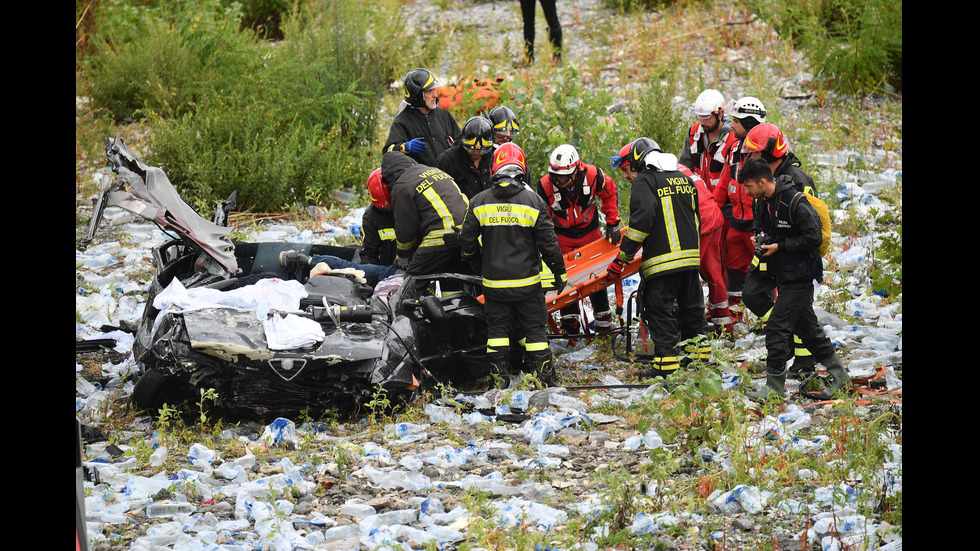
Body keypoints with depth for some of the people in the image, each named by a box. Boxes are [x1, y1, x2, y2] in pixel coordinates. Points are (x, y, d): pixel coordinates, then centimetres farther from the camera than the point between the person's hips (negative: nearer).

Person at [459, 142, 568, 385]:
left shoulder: (479, 203, -3)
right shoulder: (533, 202, -8)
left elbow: (467, 241, 2)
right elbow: (548, 242, -6)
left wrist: (478, 260, 22)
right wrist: (560, 272, 7)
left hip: (494, 281, 1)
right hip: (527, 281, -1)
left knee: (497, 328, 10)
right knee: (534, 328, 7)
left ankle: (500, 377, 10)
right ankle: (545, 378, 7)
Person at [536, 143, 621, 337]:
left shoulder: (592, 175, -25)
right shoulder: (545, 185, -25)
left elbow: (610, 194, -4)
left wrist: (612, 224, -4)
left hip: (589, 230, 1)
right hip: (562, 235, -1)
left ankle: (603, 320, 20)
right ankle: (570, 324, 6)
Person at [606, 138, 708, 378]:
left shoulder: (645, 180, -5)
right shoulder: (684, 179, 17)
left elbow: (641, 220, -16)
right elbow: (696, 216, 24)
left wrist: (623, 256, -13)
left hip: (662, 260, -7)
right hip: (691, 257, 7)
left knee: (659, 309, -3)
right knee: (691, 305, 19)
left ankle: (666, 361, -9)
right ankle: (698, 350, 28)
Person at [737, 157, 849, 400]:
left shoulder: (795, 202, -21)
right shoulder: (763, 201, 6)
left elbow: (813, 238, -20)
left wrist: (779, 246, -19)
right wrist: (761, 238, 1)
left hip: (799, 277, -9)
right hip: (785, 275, 9)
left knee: (777, 328, -10)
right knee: (807, 327, 15)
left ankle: (774, 387, -4)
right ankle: (839, 375, 26)